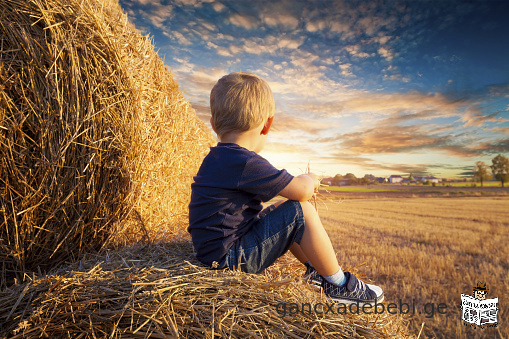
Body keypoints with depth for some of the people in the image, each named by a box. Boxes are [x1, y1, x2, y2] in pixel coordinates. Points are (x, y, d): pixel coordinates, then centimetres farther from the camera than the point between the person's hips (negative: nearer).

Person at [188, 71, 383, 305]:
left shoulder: (217, 158, 8)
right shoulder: (246, 164, -24)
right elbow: (303, 191, -19)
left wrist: (299, 182, 19)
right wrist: (309, 180, 4)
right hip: (229, 258, -10)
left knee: (284, 209, 19)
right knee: (302, 211, -13)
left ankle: (315, 269, 29)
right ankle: (339, 285, 5)